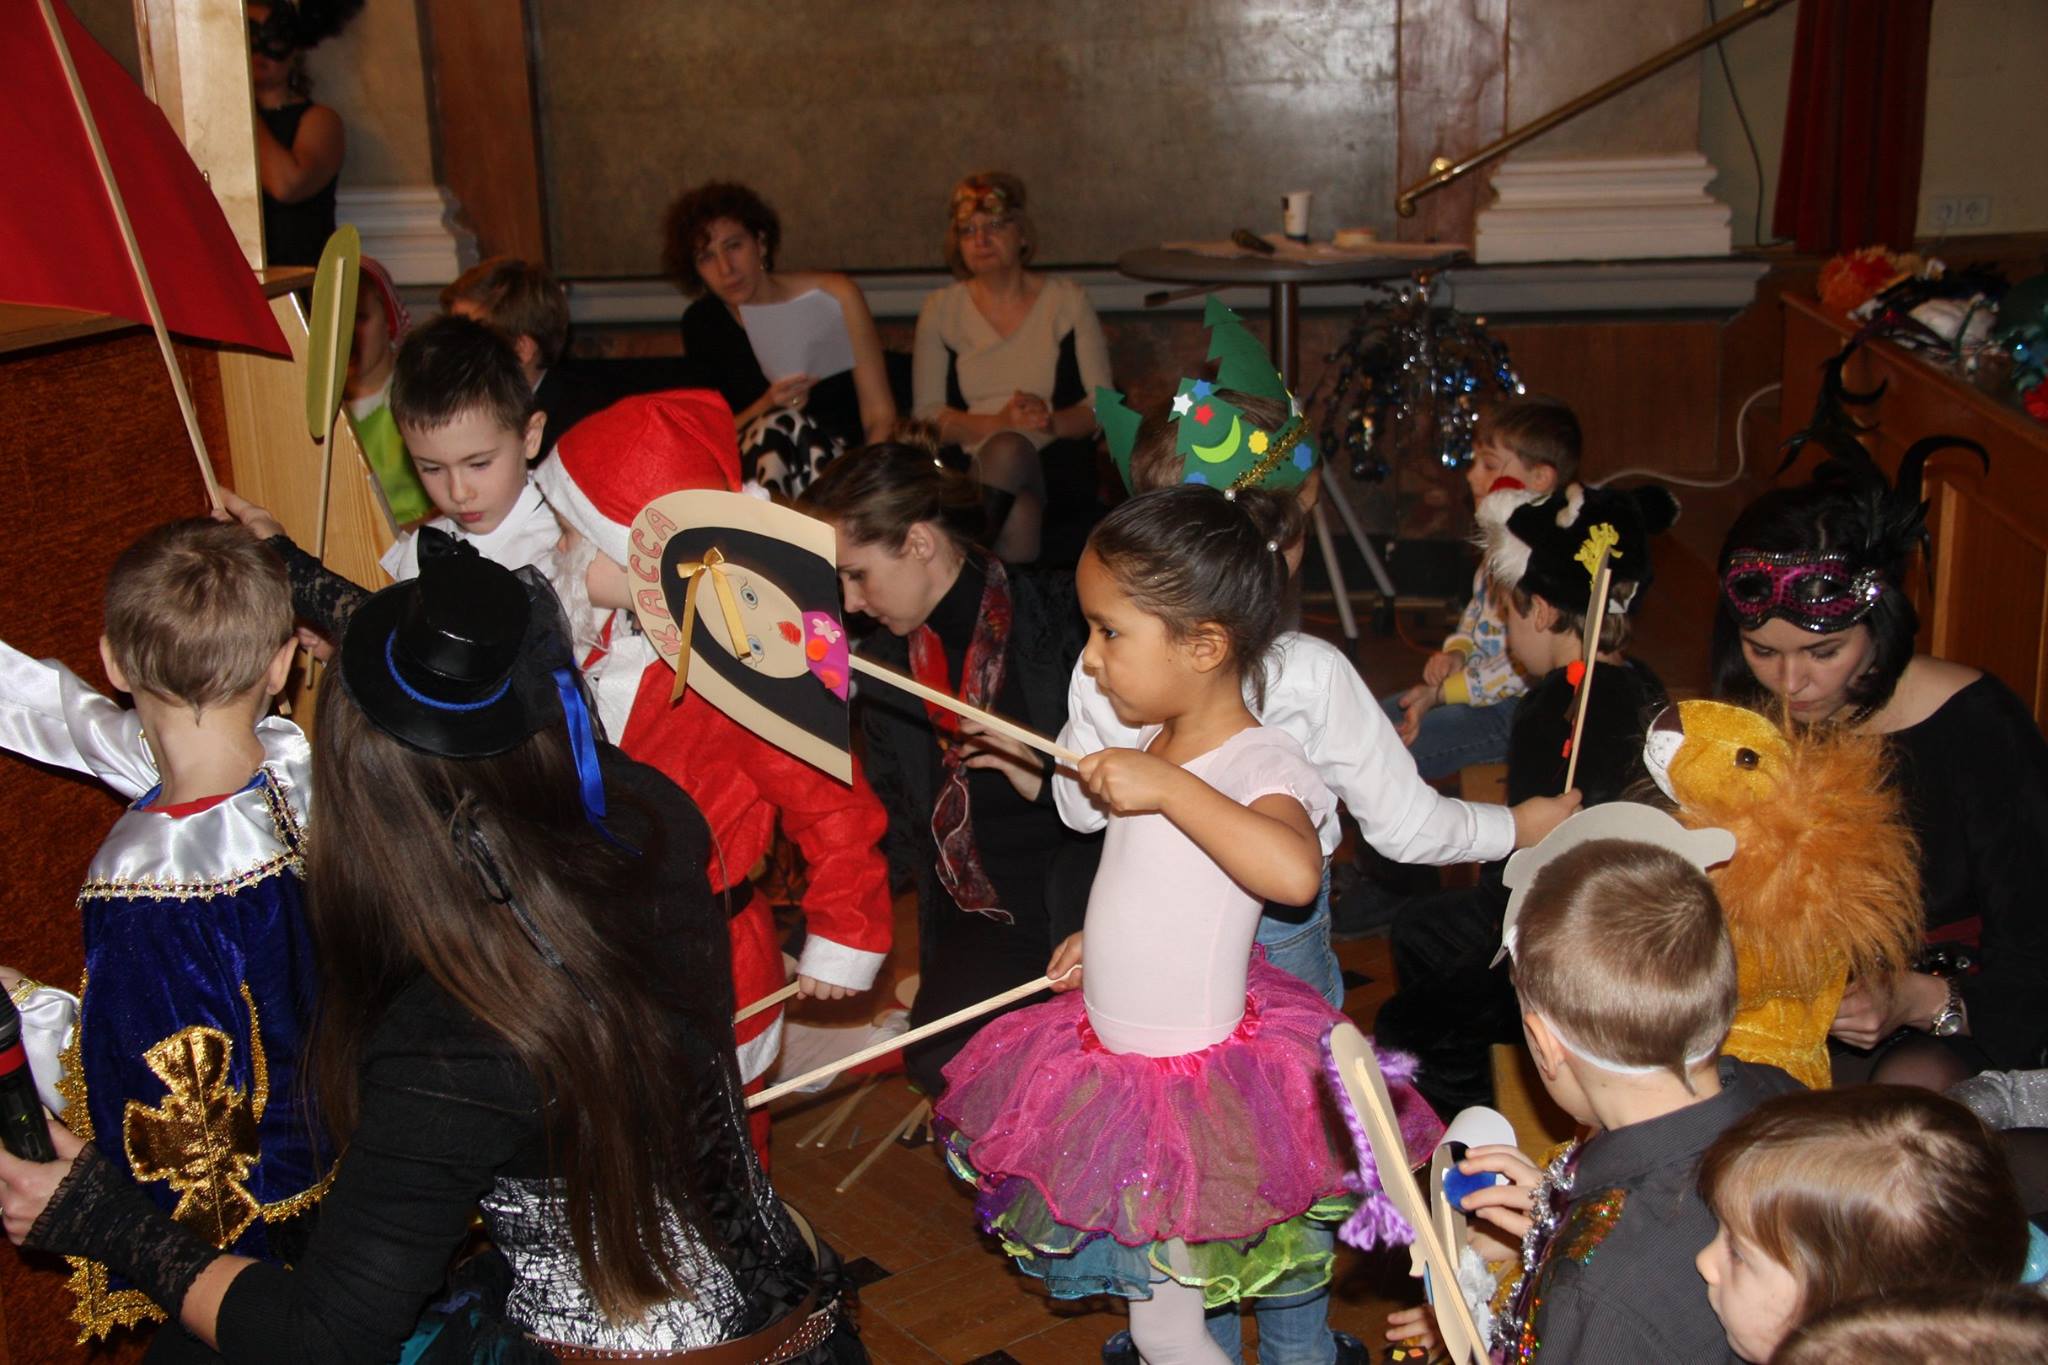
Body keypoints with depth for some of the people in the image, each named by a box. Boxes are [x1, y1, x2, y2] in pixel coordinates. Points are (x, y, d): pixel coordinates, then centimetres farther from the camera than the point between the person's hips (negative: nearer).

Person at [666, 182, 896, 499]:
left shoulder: (835, 297, -4)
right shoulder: (701, 322, 2)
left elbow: (880, 416, -6)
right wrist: (766, 407, -16)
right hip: (755, 473, 2)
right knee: (783, 423, -33)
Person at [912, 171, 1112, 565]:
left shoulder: (1067, 300, 12)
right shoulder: (940, 309, 14)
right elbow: (926, 414, 4)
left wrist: (1054, 421, -16)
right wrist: (1000, 422, -13)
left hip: (1061, 469, 0)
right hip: (974, 467, 1)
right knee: (1009, 448, -36)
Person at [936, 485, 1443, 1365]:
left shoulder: (1259, 765, -23)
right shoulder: (1157, 745, 2)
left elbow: (1294, 872, -46)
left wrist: (1165, 786, -40)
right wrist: (1101, 945, 8)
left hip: (1194, 1083, -8)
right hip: (1115, 1056, 8)